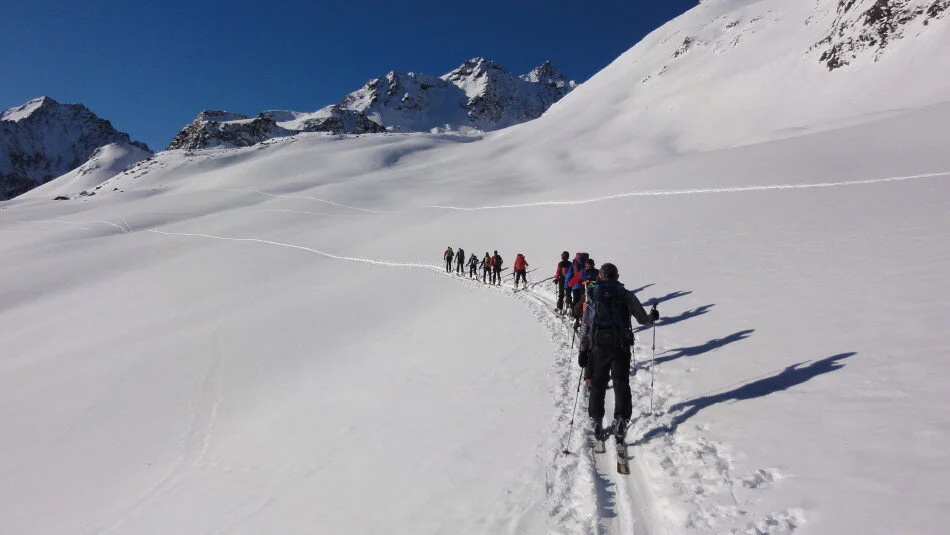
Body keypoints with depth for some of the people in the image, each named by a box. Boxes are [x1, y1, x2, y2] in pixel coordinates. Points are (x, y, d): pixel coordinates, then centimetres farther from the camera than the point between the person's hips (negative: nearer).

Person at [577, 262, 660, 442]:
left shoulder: (592, 294, 2)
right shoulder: (627, 295, 1)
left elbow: (585, 326, -1)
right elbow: (644, 320, 6)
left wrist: (582, 350, 5)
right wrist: (653, 316, 29)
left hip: (598, 347, 1)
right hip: (621, 347, -1)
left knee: (597, 386, 15)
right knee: (622, 385, 12)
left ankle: (596, 423, 22)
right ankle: (621, 423, 7)